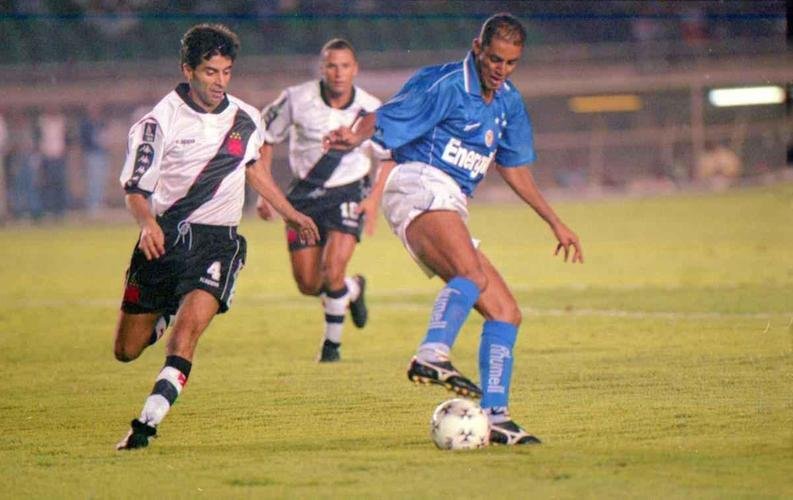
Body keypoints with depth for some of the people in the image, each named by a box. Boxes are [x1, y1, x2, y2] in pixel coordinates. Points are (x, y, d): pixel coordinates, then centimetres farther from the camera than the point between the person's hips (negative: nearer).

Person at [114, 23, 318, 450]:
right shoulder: (161, 120, -9)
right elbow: (134, 189, -12)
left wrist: (290, 213, 29)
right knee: (126, 351, 6)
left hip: (217, 240, 1)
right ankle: (164, 316, 41)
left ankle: (147, 422, -27)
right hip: (164, 238, -1)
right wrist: (148, 223, -33)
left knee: (190, 325, -26)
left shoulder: (245, 119, 5)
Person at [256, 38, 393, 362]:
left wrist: (374, 199, -4)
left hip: (348, 194, -2)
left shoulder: (370, 109, -10)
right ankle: (353, 290, 37)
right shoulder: (296, 99, -13)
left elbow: (390, 156, 6)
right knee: (308, 285, 2)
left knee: (333, 272, -19)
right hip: (304, 194, 2)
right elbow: (265, 137, 1)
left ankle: (332, 343, 3)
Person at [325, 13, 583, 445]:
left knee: (505, 313, 4)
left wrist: (555, 222, 30)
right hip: (421, 187, -9)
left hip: (450, 209, 9)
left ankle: (494, 418, 3)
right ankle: (432, 356, -57)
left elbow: (514, 167, 29)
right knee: (474, 274, -36)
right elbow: (383, 120, -7)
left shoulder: (508, 102, 19)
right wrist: (352, 137, -29)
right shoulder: (446, 86, -5)